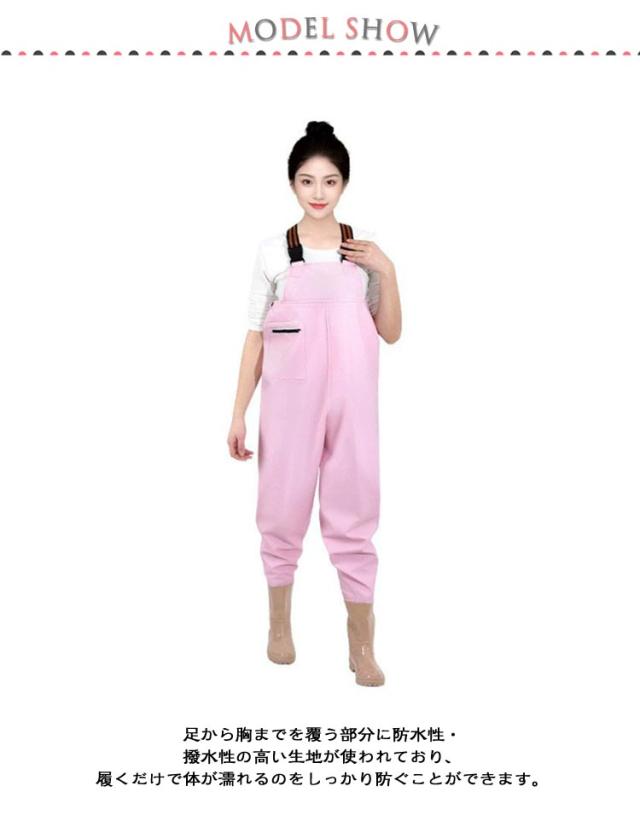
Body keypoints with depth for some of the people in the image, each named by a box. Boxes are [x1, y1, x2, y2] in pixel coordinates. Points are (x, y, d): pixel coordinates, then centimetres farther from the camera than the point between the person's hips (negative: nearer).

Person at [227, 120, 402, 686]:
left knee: (354, 512, 4)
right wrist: (239, 412, 1)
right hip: (289, 399, 0)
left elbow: (391, 333, 7)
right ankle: (280, 619, 31)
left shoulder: (365, 248, 6)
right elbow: (256, 337, 4)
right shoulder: (273, 251, 2)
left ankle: (361, 643, 16)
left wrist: (386, 271, -6)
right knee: (283, 507, 9)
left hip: (351, 399, 1)